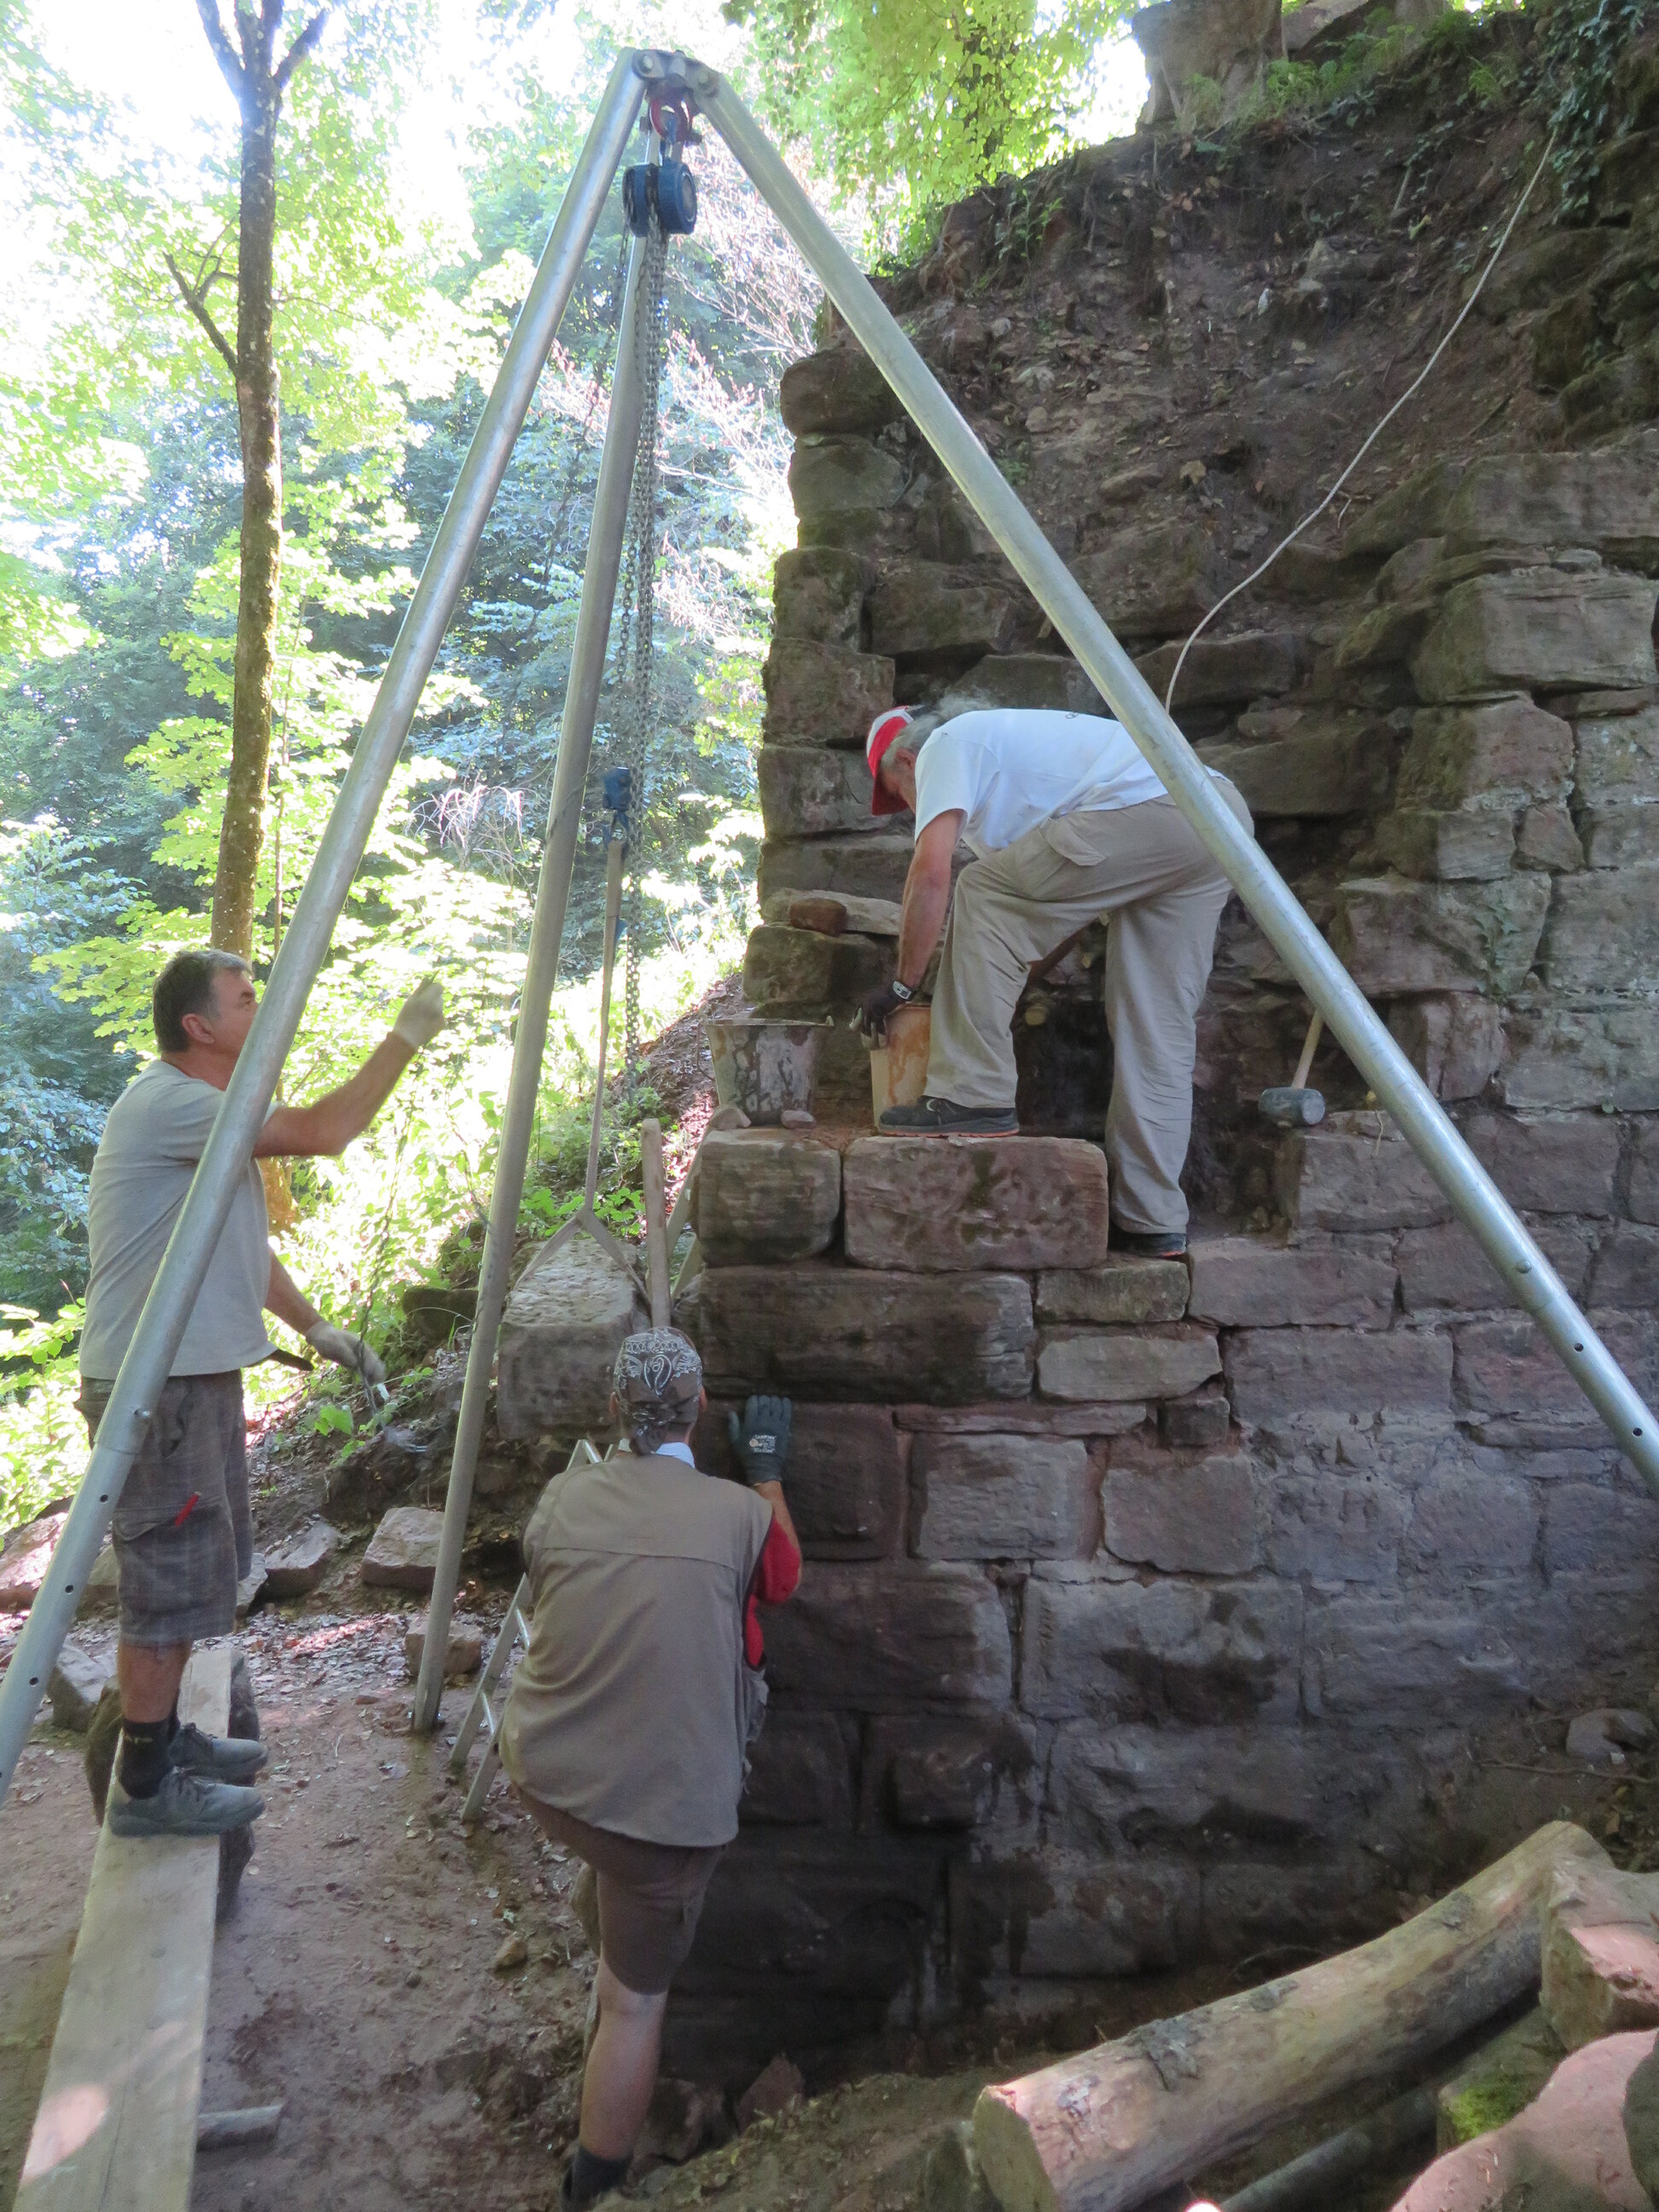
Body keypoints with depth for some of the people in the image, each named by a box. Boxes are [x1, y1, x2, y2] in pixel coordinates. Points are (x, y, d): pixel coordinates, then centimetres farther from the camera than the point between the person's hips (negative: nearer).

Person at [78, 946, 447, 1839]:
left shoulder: (206, 1114, 14)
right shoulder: (165, 1104, -19)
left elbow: (243, 1244, 21)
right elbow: (322, 1132, -28)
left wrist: (317, 1329, 17)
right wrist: (406, 1035, -20)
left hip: (198, 1376, 10)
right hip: (155, 1389, -10)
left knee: (194, 1574, 20)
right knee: (168, 1583, 0)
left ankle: (162, 1735, 35)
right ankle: (145, 1788, 13)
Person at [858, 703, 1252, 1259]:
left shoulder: (944, 746, 10)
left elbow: (931, 873, -5)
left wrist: (902, 984, 4)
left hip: (1148, 807, -10)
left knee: (984, 894, 0)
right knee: (1159, 1029, 10)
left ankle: (974, 1095, -2)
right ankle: (1151, 1218, 14)